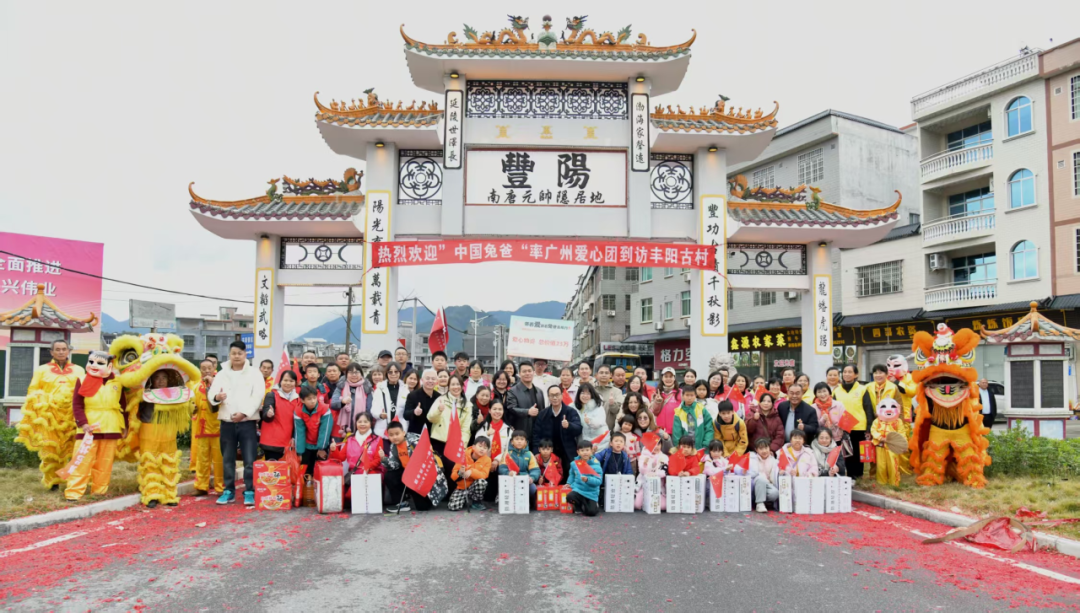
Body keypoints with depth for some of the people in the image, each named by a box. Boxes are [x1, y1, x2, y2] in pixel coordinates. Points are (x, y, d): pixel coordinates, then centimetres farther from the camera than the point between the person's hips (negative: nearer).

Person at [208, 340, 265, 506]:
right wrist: (216, 397, -23)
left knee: (249, 459, -4)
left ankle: (250, 492, 2)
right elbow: (212, 393, 2)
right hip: (227, 422, 3)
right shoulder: (221, 374, 11)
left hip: (247, 421, -3)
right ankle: (229, 491, 20)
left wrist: (244, 412, -19)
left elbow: (257, 396, -7)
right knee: (228, 458, 10)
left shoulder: (255, 374, 2)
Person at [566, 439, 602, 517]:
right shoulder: (574, 463, 0)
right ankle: (579, 506, 7)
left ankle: (595, 504, 25)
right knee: (569, 497, -30)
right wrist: (569, 483, 10)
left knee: (591, 512, -15)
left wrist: (587, 479, -34)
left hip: (591, 493, -2)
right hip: (578, 489, 2)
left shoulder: (595, 465, -14)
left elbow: (599, 481, -20)